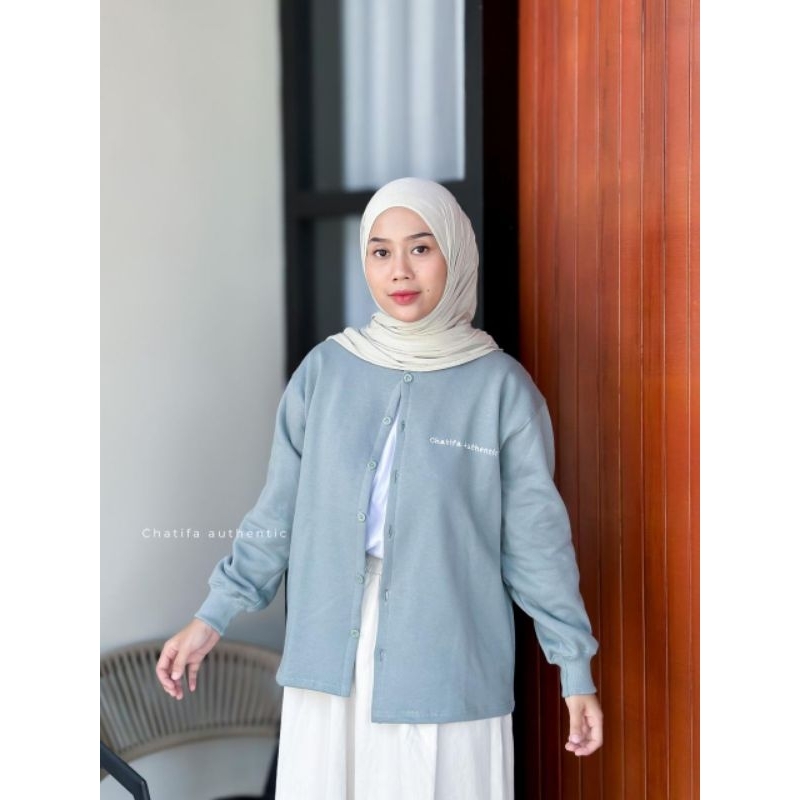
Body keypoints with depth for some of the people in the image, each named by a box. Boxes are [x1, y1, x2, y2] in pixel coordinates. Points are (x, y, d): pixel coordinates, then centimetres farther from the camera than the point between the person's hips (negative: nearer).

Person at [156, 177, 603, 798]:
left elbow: (534, 538, 1)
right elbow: (279, 510, 8)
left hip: (449, 669, -2)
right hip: (328, 660, 2)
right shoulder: (326, 370, 2)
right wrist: (213, 618, 6)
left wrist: (576, 668, 0)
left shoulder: (500, 385, -3)